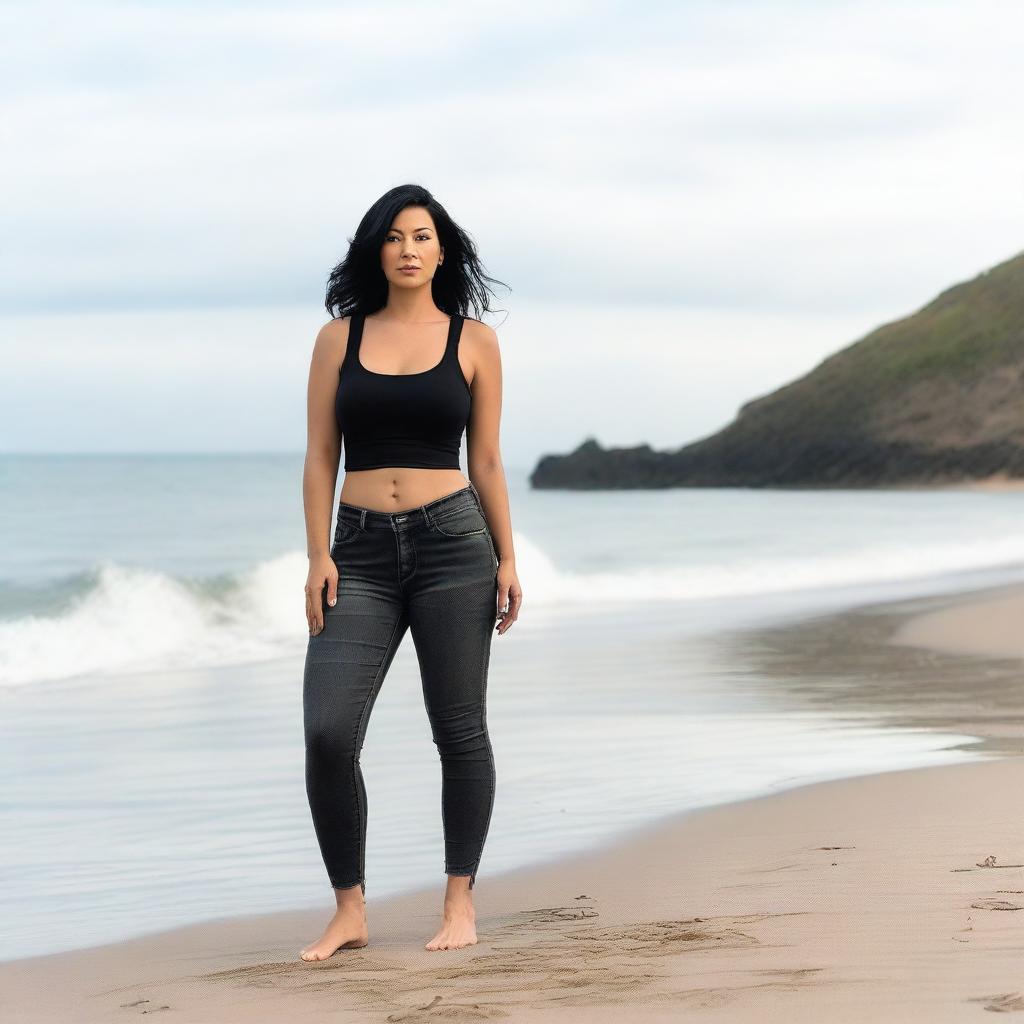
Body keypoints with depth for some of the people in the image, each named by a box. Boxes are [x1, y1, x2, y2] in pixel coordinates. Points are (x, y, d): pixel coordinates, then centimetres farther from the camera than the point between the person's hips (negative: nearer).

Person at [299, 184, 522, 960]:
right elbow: (321, 457, 6)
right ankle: (350, 910, 1)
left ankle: (460, 902, 15)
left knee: (459, 729, 3)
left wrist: (507, 560, 2)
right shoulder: (340, 337, 7)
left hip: (452, 543, -1)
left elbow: (486, 460, 7)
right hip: (361, 552, 1)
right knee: (327, 734, -10)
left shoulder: (473, 341, 5)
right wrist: (319, 558, -3)